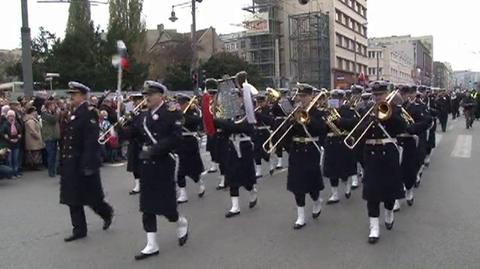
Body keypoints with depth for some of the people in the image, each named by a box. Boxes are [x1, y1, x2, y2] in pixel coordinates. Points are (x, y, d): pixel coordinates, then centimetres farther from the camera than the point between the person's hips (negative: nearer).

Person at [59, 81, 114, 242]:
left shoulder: (89, 113, -14)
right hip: (71, 164, 8)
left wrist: (88, 164, -24)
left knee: (91, 196, 5)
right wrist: (64, 161, 14)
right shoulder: (74, 113, 12)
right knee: (73, 198, 9)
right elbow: (68, 139, 15)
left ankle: (107, 212, 31)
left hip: (84, 164, -8)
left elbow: (91, 140, -20)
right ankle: (79, 230, 17)